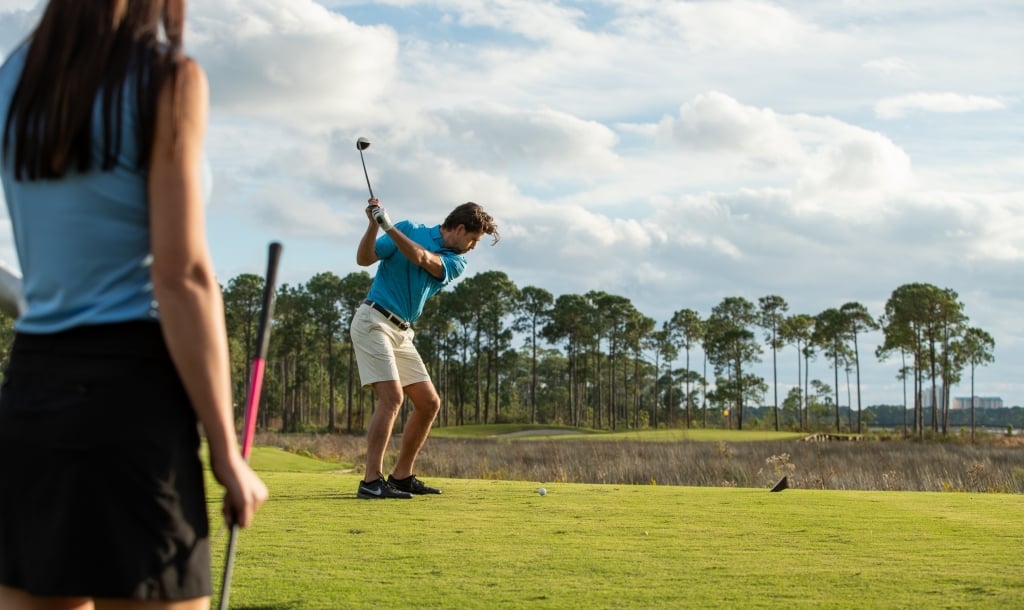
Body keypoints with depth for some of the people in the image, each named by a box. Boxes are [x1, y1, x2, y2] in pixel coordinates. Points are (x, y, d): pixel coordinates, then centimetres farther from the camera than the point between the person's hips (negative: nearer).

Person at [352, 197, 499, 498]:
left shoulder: (456, 262, 8)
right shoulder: (409, 229, -2)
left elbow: (421, 258, -13)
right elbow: (364, 258, -8)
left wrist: (388, 226, -24)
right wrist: (373, 224, -23)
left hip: (402, 333, 7)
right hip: (374, 322, -7)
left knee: (429, 403, 6)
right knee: (392, 397, -20)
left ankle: (402, 476, 15)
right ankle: (371, 481, -22)